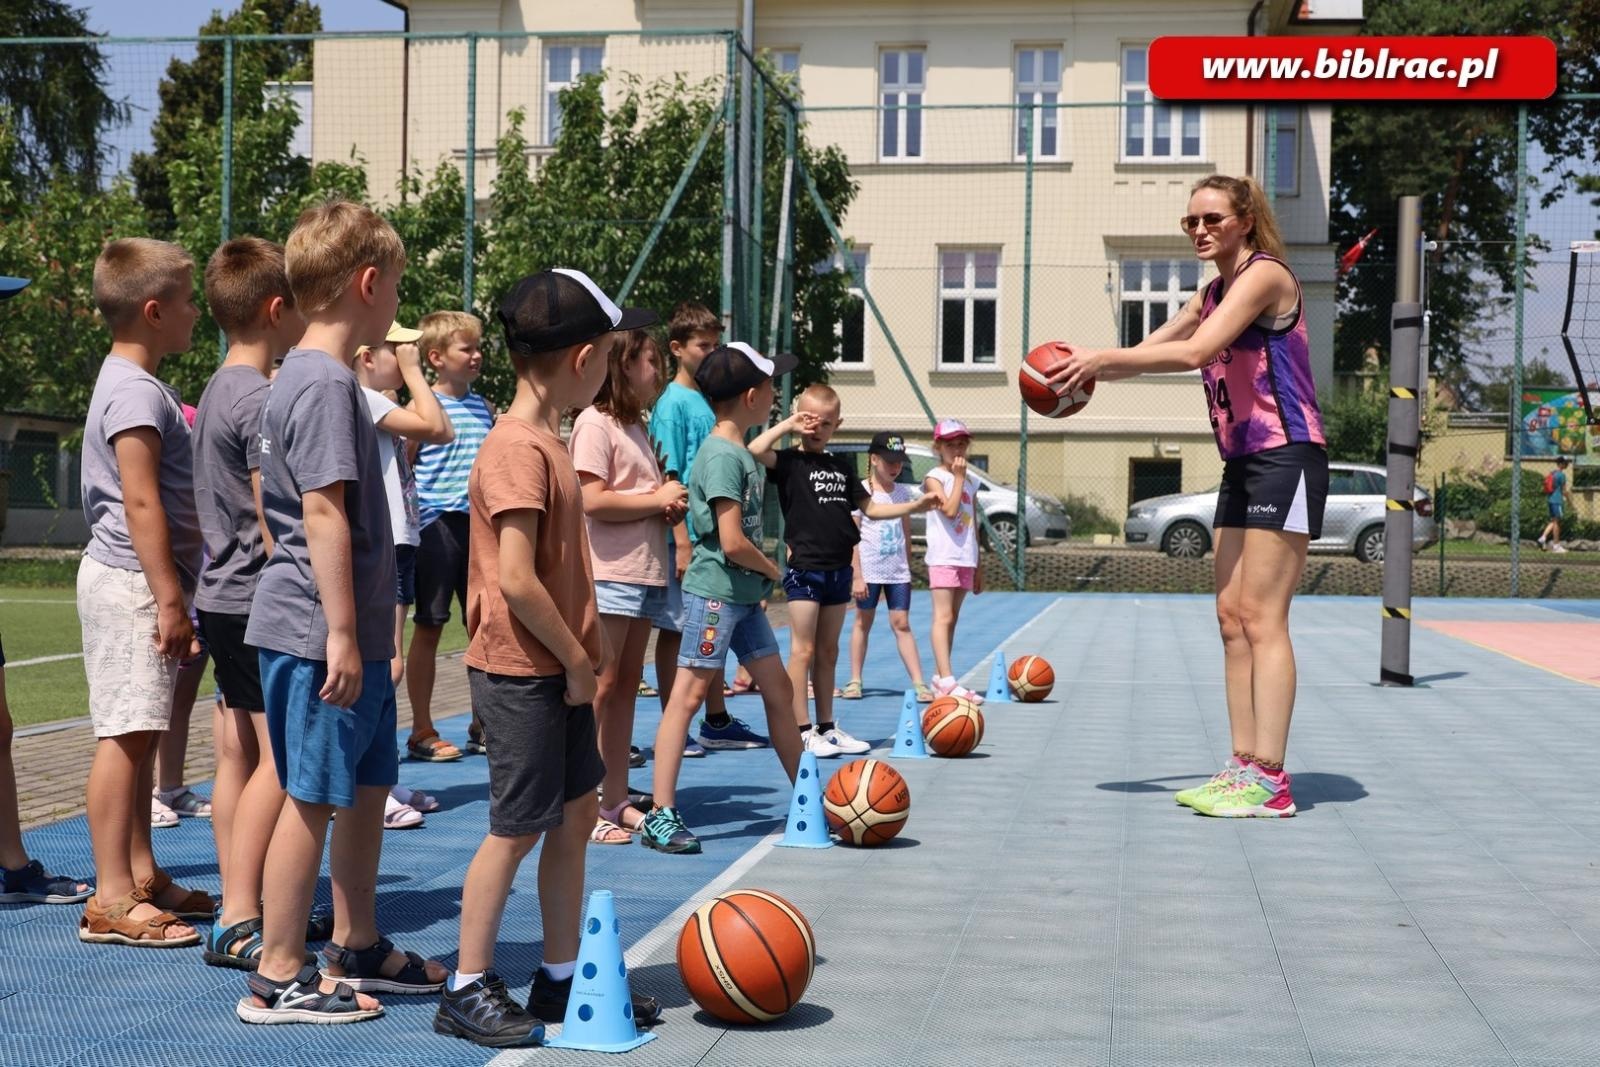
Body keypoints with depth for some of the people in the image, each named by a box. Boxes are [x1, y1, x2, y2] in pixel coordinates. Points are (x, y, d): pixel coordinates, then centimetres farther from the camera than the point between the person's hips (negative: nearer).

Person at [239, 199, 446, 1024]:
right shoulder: (327, 384, -16)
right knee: (313, 798, -2)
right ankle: (278, 978, 7)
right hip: (319, 636, -10)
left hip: (351, 635, 10)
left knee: (368, 787, 17)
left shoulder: (298, 377, 16)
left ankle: (357, 950, 29)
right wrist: (342, 633, -22)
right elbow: (324, 513, -21)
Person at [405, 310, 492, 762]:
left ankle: (483, 725, 21)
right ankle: (422, 732, 10)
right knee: (429, 627, 2)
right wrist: (408, 510, -17)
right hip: (438, 523, -6)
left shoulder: (483, 406, 12)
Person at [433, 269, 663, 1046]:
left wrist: (582, 657, 11)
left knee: (576, 814, 14)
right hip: (522, 672, -10)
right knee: (519, 829, -1)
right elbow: (517, 581, -24)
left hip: (558, 671, 10)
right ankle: (467, 991, 11)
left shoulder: (544, 441, 12)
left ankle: (562, 979, 24)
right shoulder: (518, 449, -19)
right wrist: (576, 661, -14)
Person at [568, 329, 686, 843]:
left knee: (627, 686, 10)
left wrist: (670, 506, 5)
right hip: (610, 574, -9)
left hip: (645, 573, 9)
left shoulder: (636, 425, 20)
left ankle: (615, 801, 16)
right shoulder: (595, 423, -8)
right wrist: (657, 499, -10)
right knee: (599, 689, -8)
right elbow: (593, 500, -19)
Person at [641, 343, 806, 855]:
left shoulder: (740, 452, 13)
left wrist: (761, 578, 12)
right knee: (688, 695, -8)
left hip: (744, 595, 10)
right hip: (715, 592, -10)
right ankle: (662, 815, -7)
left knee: (779, 690, 14)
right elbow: (733, 542, -22)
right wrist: (772, 570, -5)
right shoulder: (722, 456, -17)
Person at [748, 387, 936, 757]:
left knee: (828, 653, 13)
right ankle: (802, 732, -1)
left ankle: (827, 728, 19)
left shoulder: (841, 466, 15)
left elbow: (870, 508, 20)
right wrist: (787, 424, -12)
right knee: (802, 651, -4)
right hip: (804, 570, -6)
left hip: (838, 570, 6)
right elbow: (756, 449, -24)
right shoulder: (790, 462, -4)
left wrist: (914, 506, 12)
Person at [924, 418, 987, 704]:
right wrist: (959, 477, -12)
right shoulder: (934, 478, -4)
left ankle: (940, 679, 15)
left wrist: (977, 566, 18)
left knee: (952, 618, 10)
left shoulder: (970, 482, 16)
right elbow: (949, 510, -20)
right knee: (944, 617, -13)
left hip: (965, 558, 7)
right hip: (943, 557, -7)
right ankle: (947, 681, -21)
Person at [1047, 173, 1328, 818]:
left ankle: (1269, 780, -12)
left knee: (1261, 617, -12)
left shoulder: (1264, 274, -11)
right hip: (1242, 463, 9)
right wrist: (1088, 369, -1)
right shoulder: (1214, 294, 17)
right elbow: (1147, 352, 18)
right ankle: (1243, 767, 11)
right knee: (1232, 617, 7)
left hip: (1286, 457, -9)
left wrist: (1100, 358, -22)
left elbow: (1195, 353, -23)